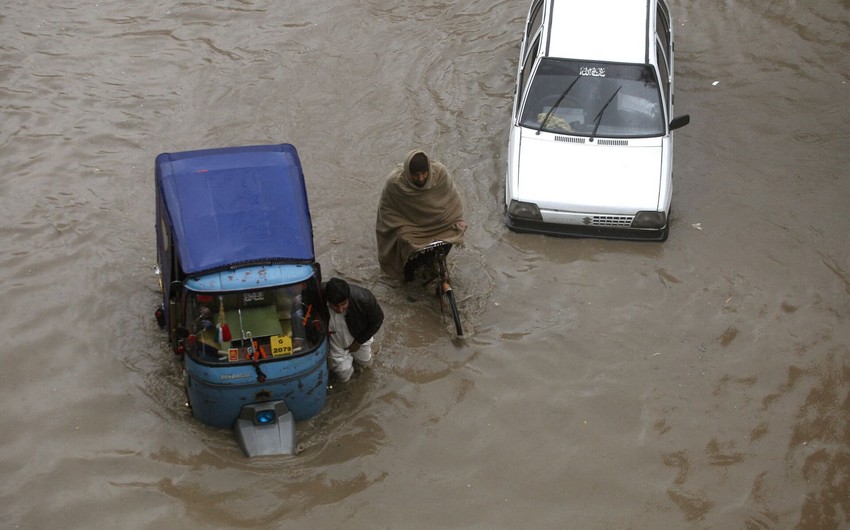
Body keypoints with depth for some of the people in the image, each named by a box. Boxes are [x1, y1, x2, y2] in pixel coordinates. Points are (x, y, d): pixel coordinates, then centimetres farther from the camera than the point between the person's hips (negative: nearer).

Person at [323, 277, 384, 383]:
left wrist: (359, 342, -9)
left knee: (365, 363, 24)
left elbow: (377, 320, -16)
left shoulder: (364, 298, -39)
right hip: (335, 342, -1)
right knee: (344, 377, 12)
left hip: (358, 336, 1)